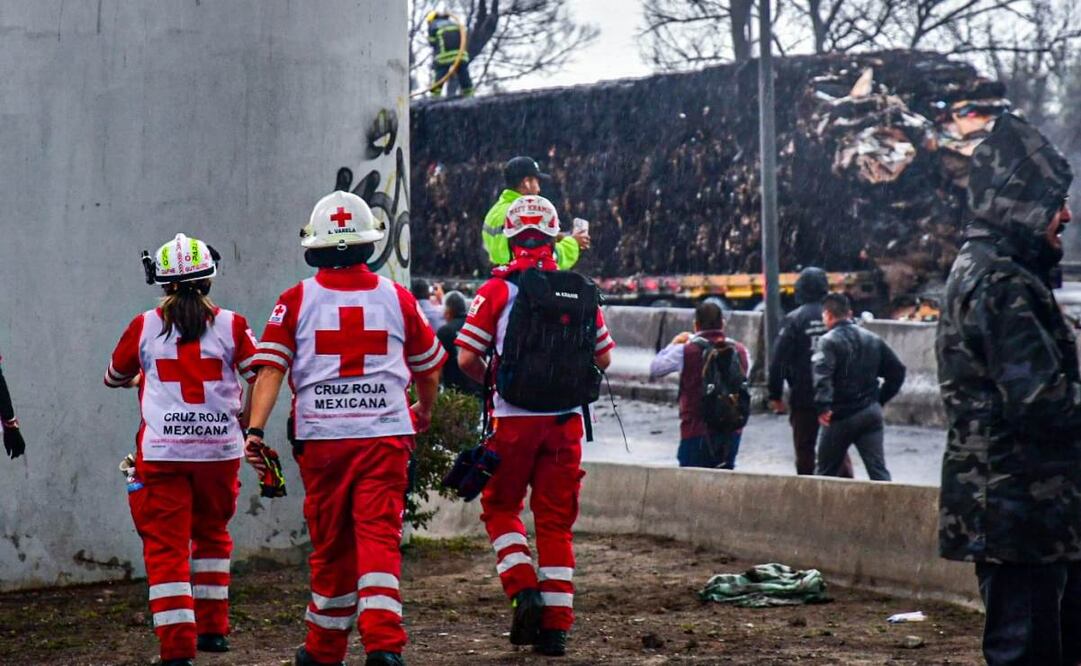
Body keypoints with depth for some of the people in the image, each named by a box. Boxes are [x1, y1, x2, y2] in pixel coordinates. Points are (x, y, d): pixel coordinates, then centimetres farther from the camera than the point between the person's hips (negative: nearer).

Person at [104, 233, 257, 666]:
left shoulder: (144, 329, 1)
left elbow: (113, 378, 16)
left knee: (166, 546, -1)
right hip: (220, 448, 2)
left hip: (162, 452, -2)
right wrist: (245, 420, 15)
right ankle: (213, 629, 27)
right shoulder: (231, 326, -1)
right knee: (212, 532, 22)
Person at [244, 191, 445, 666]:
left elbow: (270, 368, -7)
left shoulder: (296, 301, 2)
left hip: (321, 437, 0)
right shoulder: (396, 298, 7)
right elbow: (429, 366, 19)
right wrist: (424, 411, 37)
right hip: (385, 433, 0)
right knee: (379, 539, -4)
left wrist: (255, 430, -10)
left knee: (331, 546, 11)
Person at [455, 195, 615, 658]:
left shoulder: (499, 289, -6)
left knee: (501, 506, 16)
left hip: (515, 419, -3)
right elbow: (604, 357, 13)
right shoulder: (583, 292, 5)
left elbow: (467, 358, -7)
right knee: (557, 521, 9)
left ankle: (523, 590, -2)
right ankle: (556, 624, 6)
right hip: (567, 421, 3)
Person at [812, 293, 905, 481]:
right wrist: (880, 399, 16)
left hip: (841, 416, -5)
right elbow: (897, 370, 14)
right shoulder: (872, 339, 12)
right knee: (878, 470, 0)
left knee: (826, 472, 8)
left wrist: (823, 406, -29)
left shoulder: (829, 341, -8)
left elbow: (821, 373, -26)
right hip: (871, 412, 5)